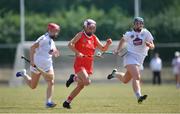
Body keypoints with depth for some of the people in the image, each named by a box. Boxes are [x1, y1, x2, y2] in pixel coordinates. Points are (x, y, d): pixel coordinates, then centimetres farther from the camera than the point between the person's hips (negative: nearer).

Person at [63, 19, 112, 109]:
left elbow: (103, 49, 15)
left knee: (80, 86, 7)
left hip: (89, 65, 6)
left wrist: (108, 44, -6)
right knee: (87, 82, -25)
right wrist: (77, 53, -24)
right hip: (79, 63, -6)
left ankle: (67, 102, 18)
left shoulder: (94, 38, 11)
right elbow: (70, 44, -11)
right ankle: (74, 78, 4)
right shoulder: (80, 35, -4)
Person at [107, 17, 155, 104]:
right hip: (130, 56, -4)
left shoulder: (146, 33, -1)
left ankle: (115, 74, 45)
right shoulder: (129, 34, 1)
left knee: (125, 80, 16)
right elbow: (123, 40, 22)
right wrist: (118, 50, 12)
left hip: (140, 59, 4)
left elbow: (152, 46, -4)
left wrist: (149, 44, -26)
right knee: (136, 77, -26)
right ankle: (138, 96, -38)